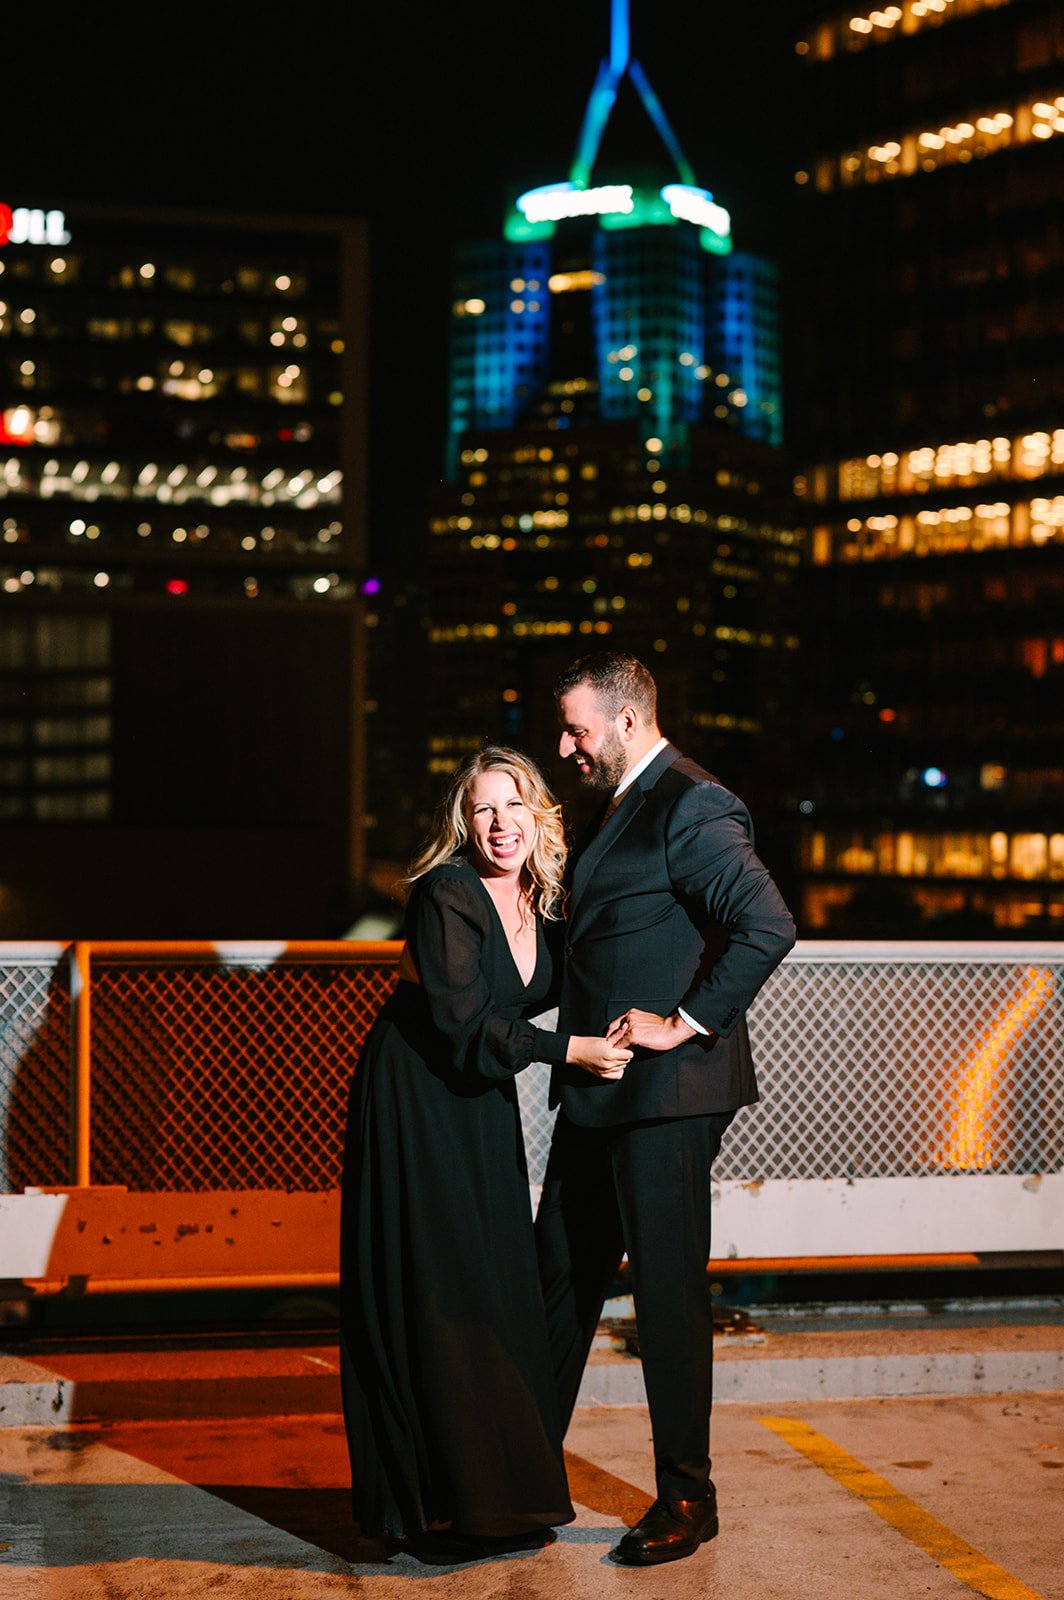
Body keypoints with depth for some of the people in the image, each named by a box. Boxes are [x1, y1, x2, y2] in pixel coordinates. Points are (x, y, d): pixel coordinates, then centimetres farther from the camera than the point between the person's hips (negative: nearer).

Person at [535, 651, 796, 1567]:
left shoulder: (692, 809, -14)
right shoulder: (621, 806, 16)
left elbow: (770, 926, -26)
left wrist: (686, 1023, -21)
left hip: (666, 1094, -10)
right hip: (598, 1094, 10)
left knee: (669, 1288, 0)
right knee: (559, 1277, 15)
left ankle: (687, 1498, 12)